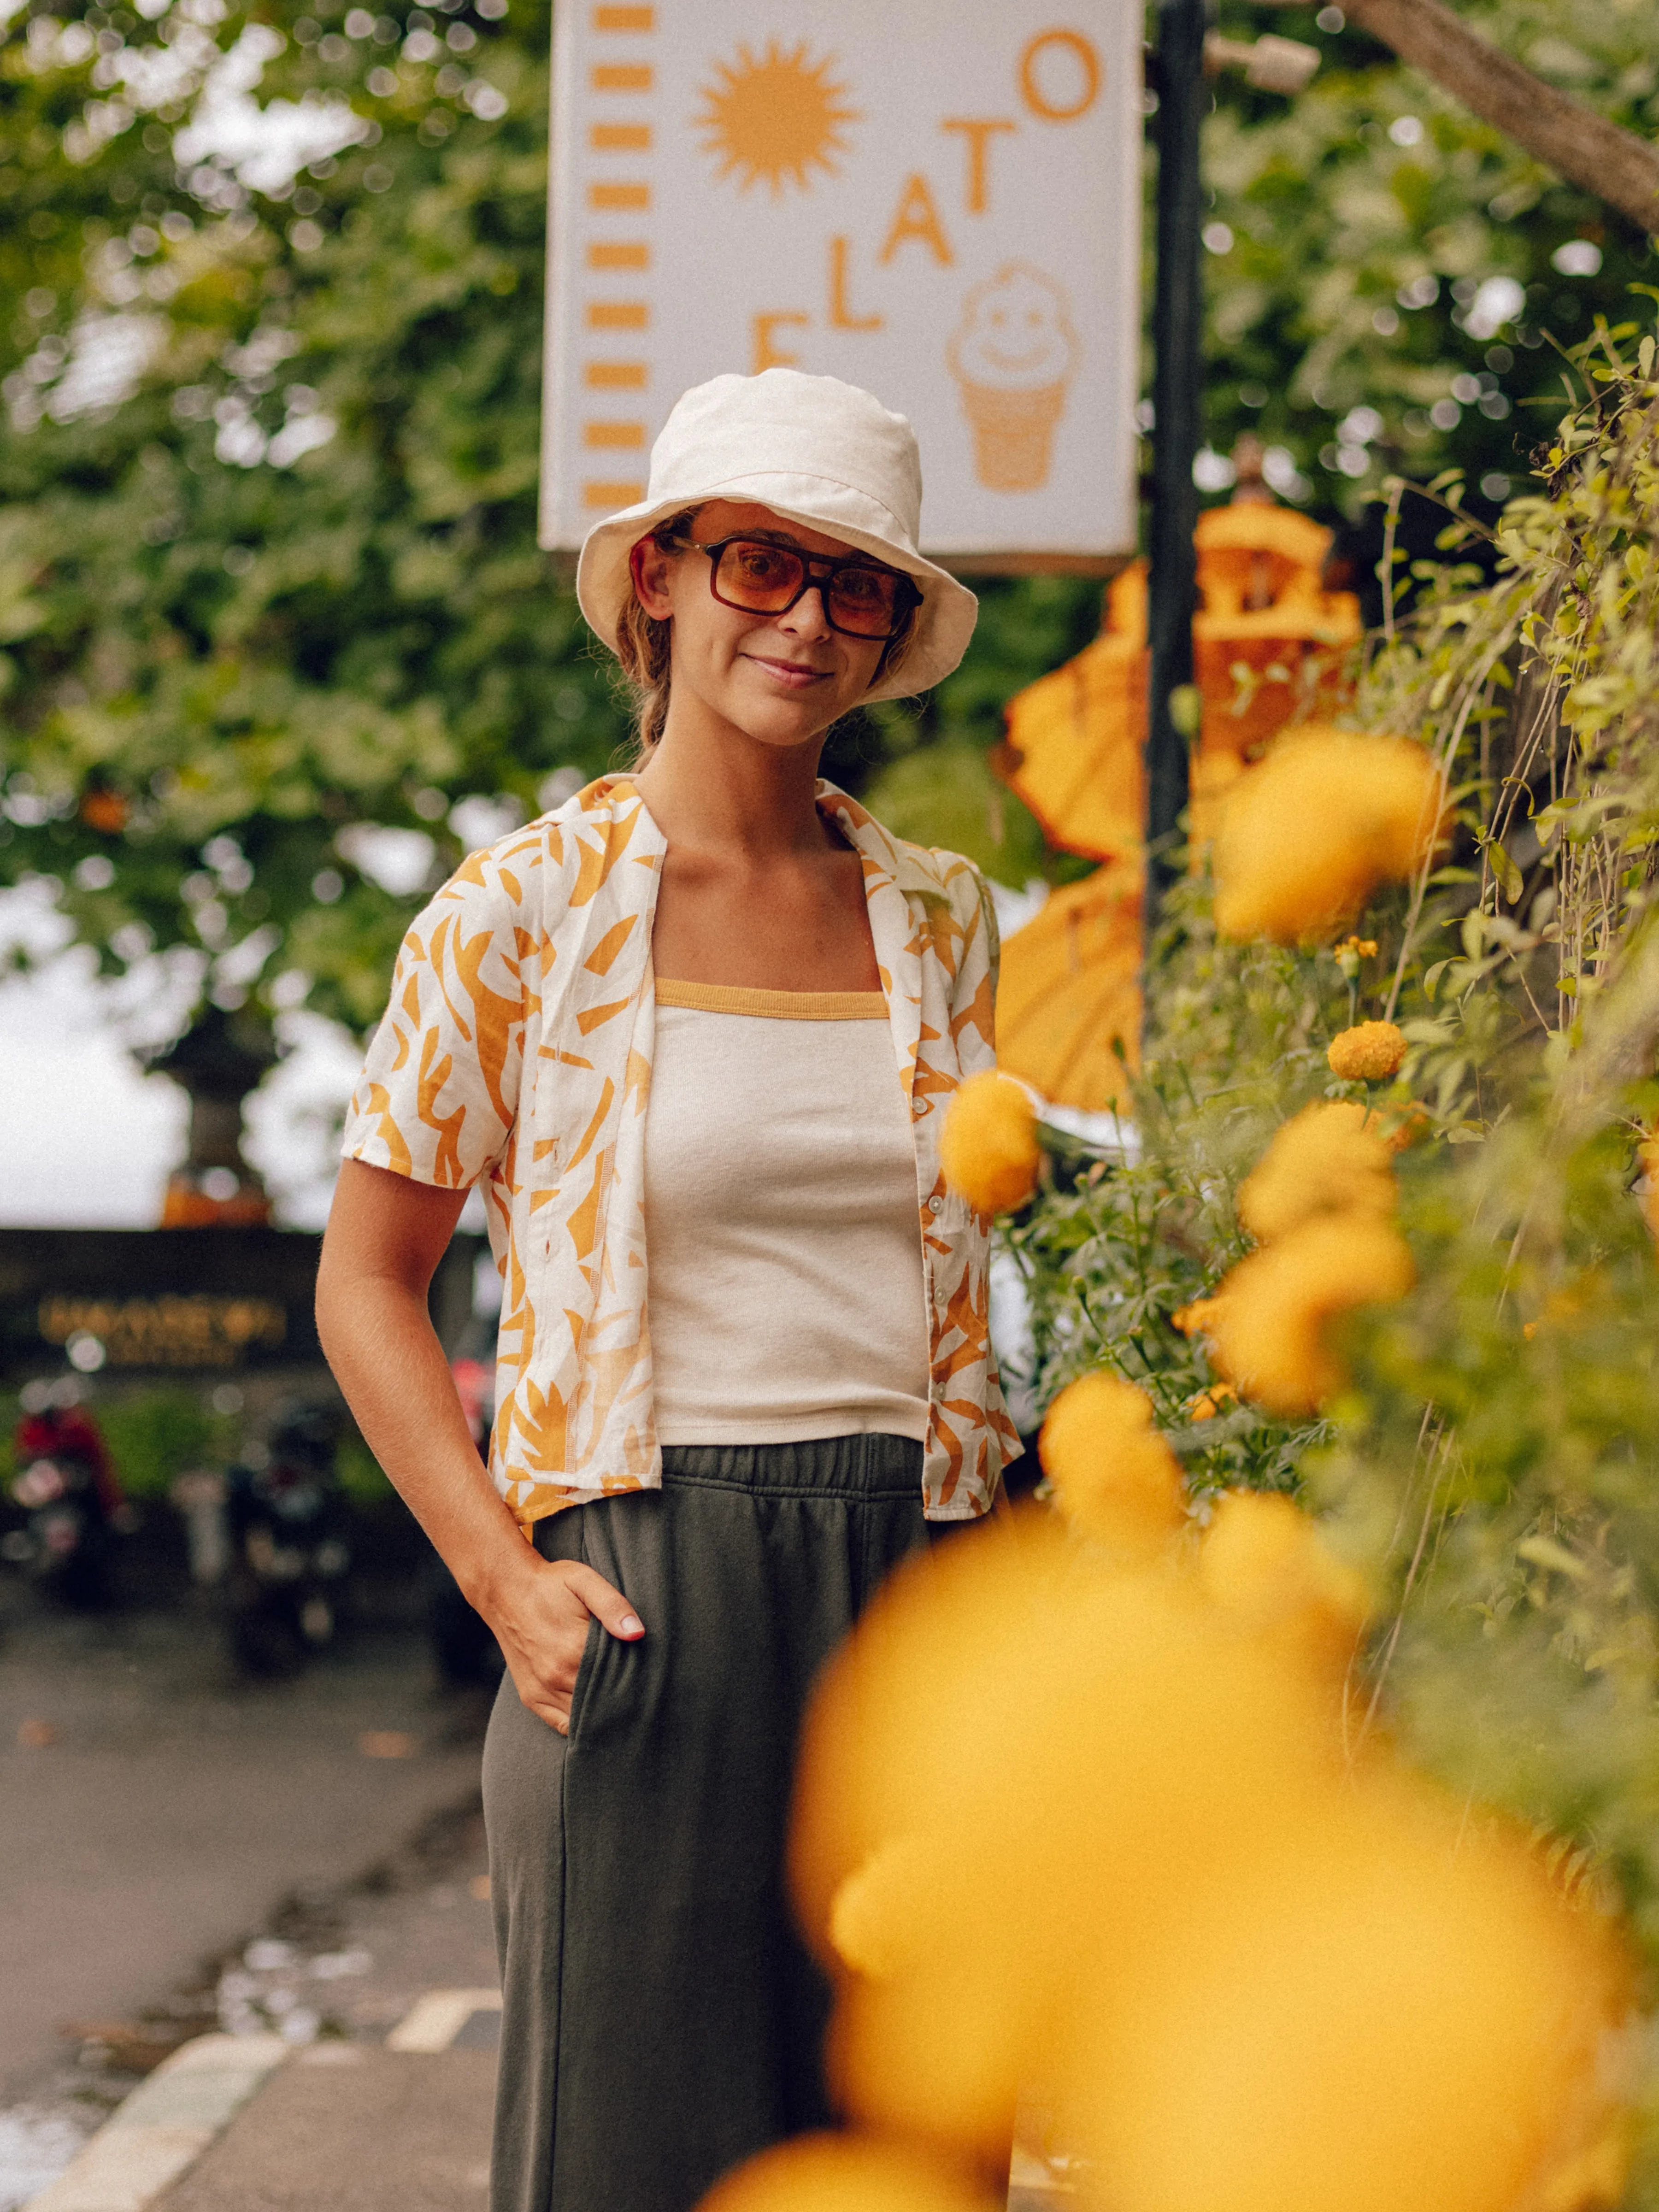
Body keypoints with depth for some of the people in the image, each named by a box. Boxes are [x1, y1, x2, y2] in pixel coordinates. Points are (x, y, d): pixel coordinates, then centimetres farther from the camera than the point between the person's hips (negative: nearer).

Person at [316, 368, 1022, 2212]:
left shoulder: (940, 920, 10)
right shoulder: (525, 913, -2)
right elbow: (367, 1280, 3)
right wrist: (503, 1577, -9)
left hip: (914, 1592, 4)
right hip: (649, 1601, -3)